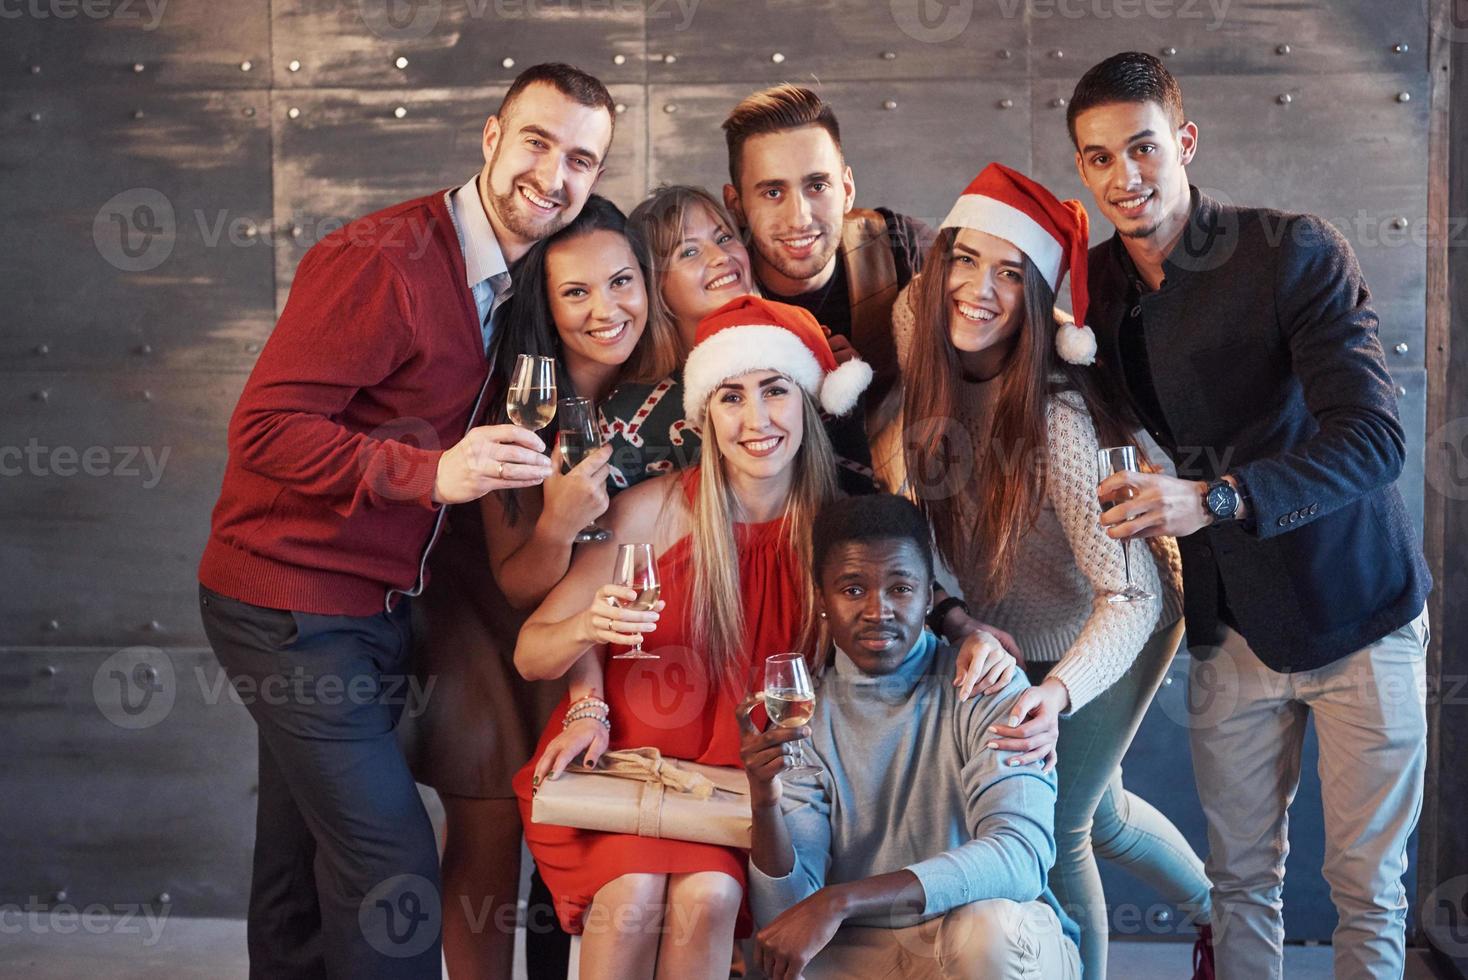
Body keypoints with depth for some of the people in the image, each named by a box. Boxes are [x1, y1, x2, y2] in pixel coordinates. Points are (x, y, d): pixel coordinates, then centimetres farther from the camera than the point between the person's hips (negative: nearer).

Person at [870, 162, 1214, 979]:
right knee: (1098, 811, 24)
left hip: (1109, 627, -6)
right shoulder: (916, 323, -21)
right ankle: (1213, 908, 54)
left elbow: (1132, 592, -39)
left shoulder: (1057, 414, -38)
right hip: (1007, 629, 6)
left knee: (1053, 827, -1)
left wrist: (1059, 690, -56)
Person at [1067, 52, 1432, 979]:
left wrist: (1215, 497, -36)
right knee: (1241, 874, 11)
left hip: (1356, 609, -4)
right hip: (1232, 622, 4)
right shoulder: (1092, 287, 0)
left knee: (1368, 883, 5)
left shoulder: (1295, 251, -15)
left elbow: (1374, 435, -23)